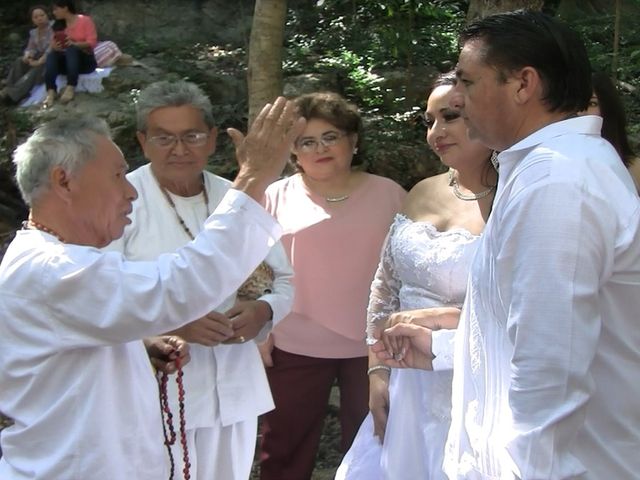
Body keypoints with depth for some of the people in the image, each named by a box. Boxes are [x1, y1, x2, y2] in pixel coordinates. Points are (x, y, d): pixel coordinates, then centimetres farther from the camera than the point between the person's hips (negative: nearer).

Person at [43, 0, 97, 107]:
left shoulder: (85, 20, -1)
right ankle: (51, 91, -44)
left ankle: (71, 88, -46)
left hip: (85, 62, -4)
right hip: (67, 63, 4)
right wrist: (54, 47, -17)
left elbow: (92, 43, -12)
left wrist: (74, 44, -28)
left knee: (72, 49, -34)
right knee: (52, 55, -26)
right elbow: (53, 46, 8)